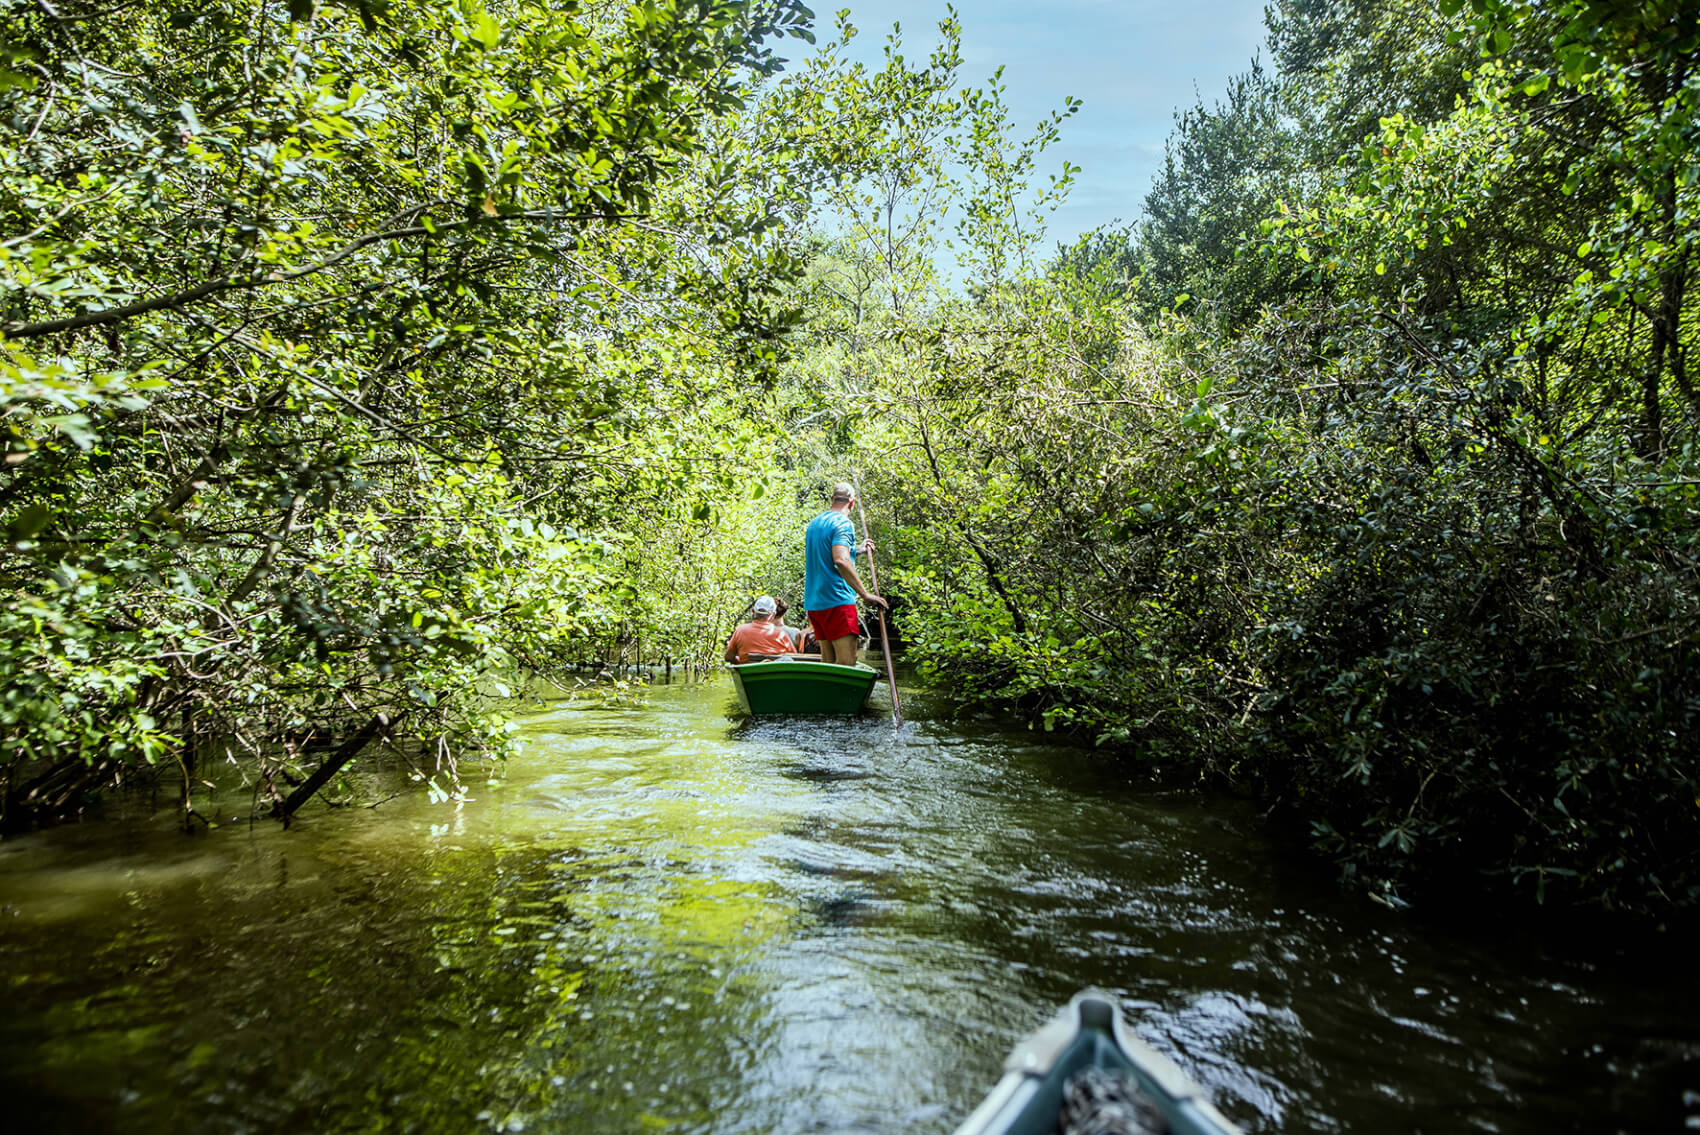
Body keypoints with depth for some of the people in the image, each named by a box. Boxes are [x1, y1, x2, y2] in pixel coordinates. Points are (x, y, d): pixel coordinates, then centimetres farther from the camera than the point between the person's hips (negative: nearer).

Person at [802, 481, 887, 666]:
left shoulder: (813, 523, 18)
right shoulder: (843, 523, -9)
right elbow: (841, 561, -24)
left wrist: (856, 550, 36)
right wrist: (865, 594, -22)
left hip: (813, 602, 9)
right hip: (837, 601, -9)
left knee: (828, 660, 12)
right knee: (847, 661, -12)